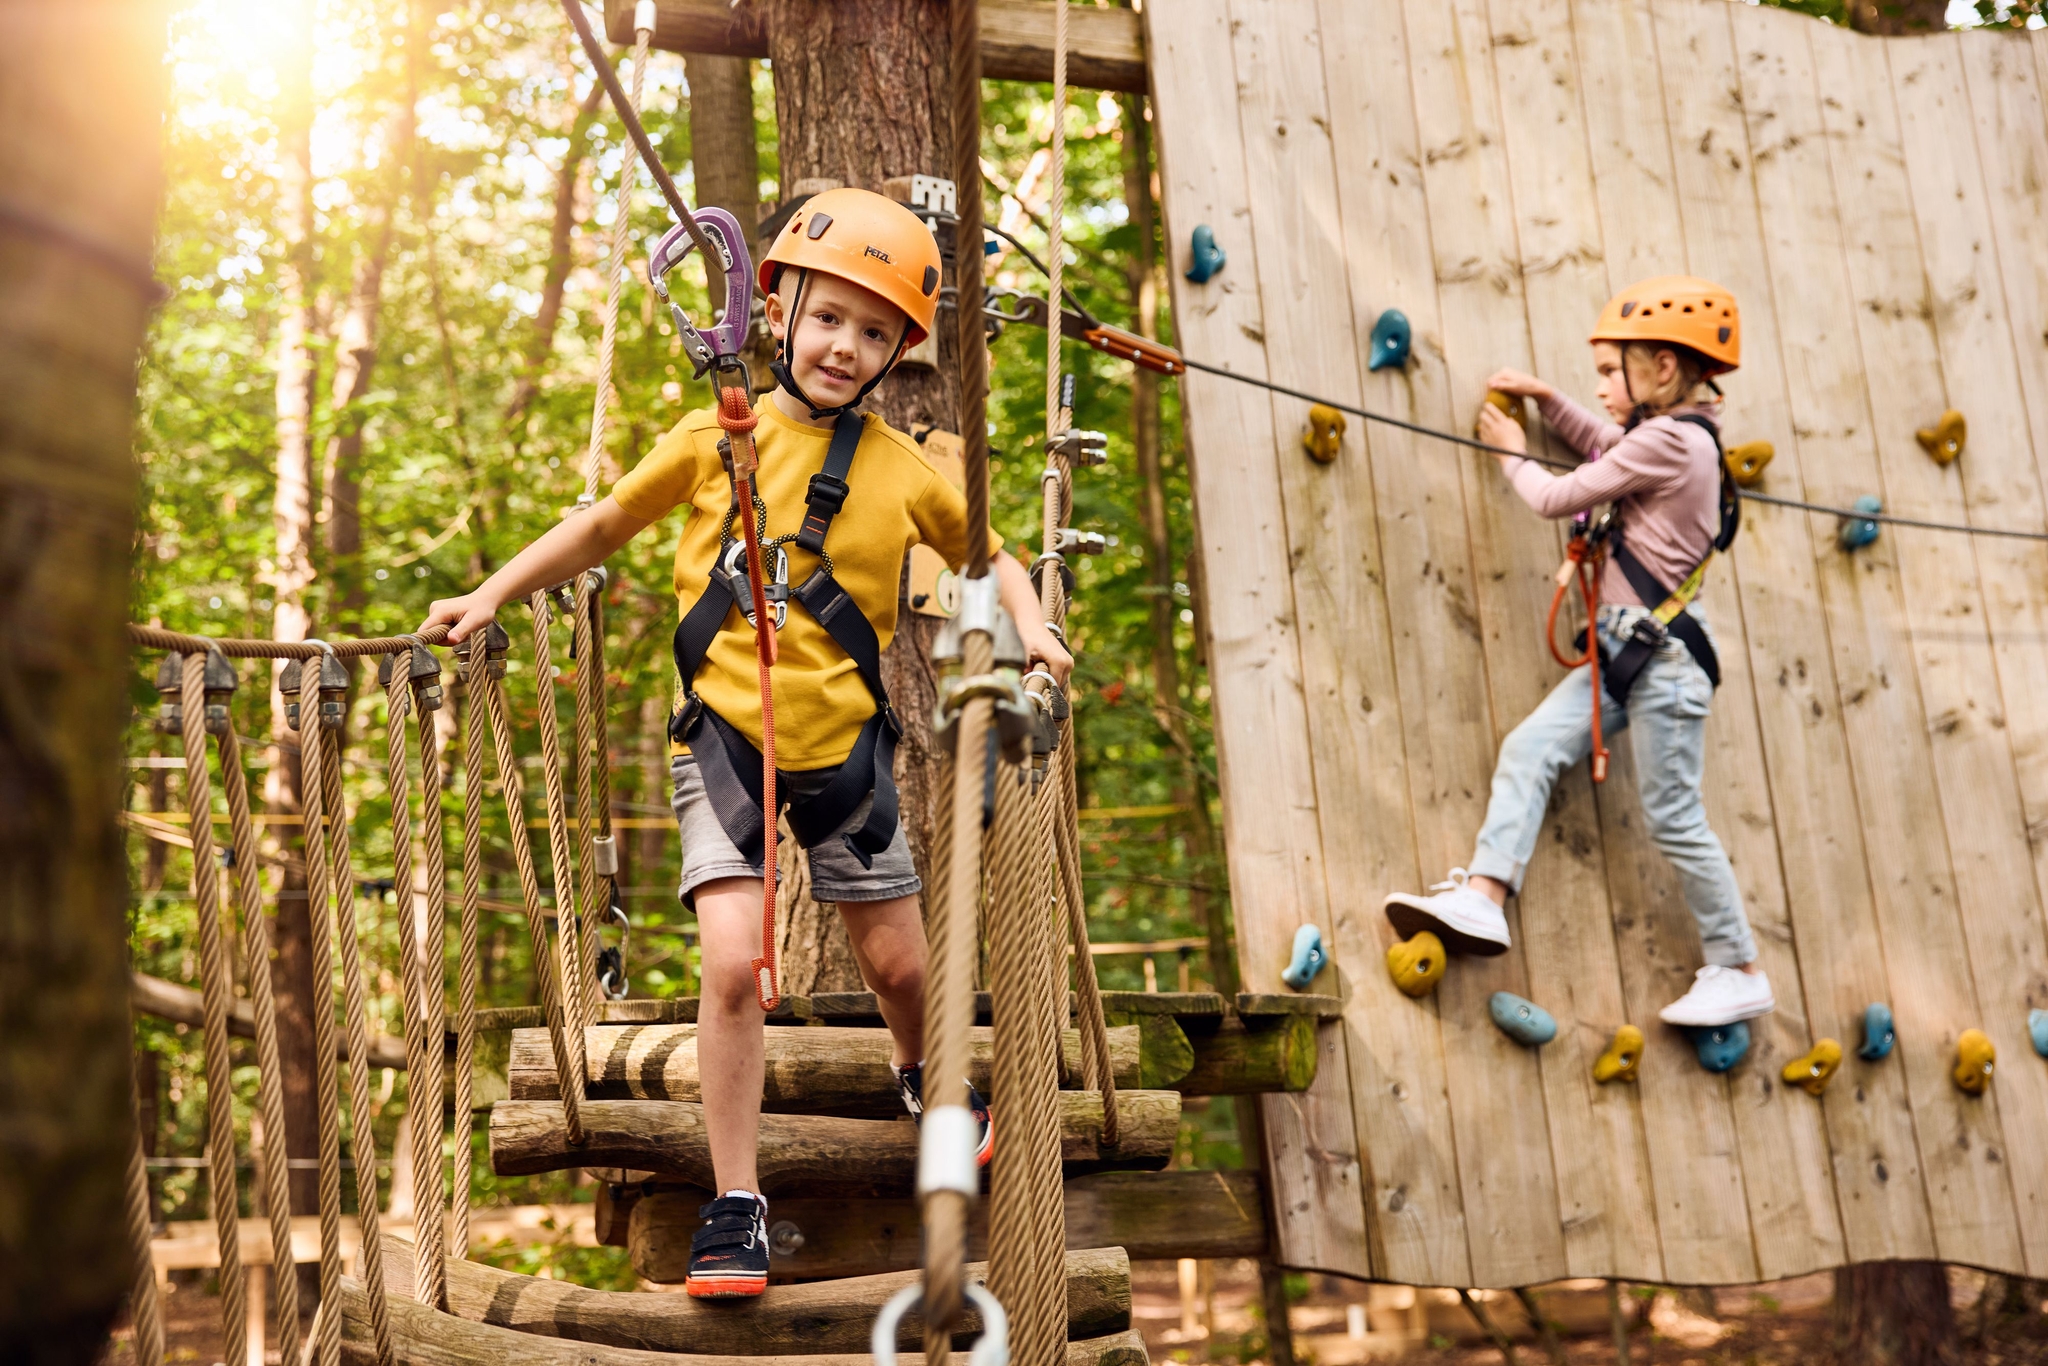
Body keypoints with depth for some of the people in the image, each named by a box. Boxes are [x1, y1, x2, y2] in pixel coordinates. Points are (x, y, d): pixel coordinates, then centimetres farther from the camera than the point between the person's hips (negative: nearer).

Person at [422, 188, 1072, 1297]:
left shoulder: (905, 470, 0)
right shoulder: (717, 440, -2)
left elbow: (989, 556, 14)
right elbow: (605, 524, 10)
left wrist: (1028, 624, -5)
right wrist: (492, 594, 9)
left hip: (844, 745, 2)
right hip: (726, 737, -1)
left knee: (895, 960, 11)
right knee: (734, 960, -15)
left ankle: (919, 1074, 47)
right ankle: (735, 1207, -2)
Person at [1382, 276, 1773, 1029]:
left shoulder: (1668, 441, -15)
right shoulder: (1678, 435, 14)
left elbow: (1559, 498, -10)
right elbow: (1602, 445, 37)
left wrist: (1513, 456, 8)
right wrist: (1544, 397, 27)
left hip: (1662, 653, -10)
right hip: (1626, 653, 10)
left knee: (1675, 818, -3)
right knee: (1528, 749, -2)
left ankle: (1741, 972, 9)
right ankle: (1483, 897, -11)